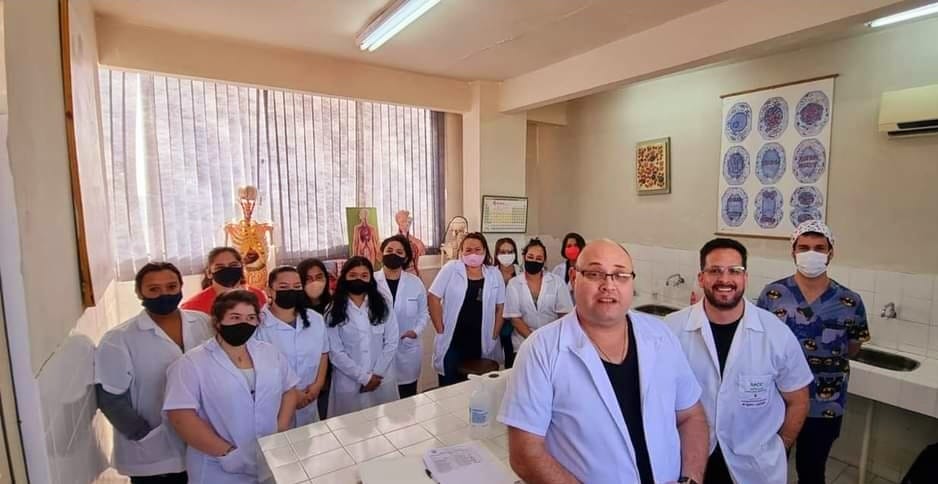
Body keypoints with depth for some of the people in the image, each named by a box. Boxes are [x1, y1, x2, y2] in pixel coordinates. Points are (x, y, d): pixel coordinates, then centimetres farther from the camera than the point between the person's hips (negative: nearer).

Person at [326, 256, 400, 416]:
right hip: (349, 383, -1)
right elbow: (335, 352, -9)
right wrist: (364, 377, -12)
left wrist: (376, 374, -10)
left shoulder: (383, 304, -1)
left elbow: (392, 342, -3)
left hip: (383, 381, 2)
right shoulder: (334, 311, -6)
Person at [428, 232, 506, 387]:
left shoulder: (494, 274, 2)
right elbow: (433, 298, -5)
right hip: (452, 342, -2)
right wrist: (440, 330, -7)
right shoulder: (451, 269, -5)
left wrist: (494, 336, 4)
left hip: (481, 345, 2)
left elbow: (500, 307, 8)